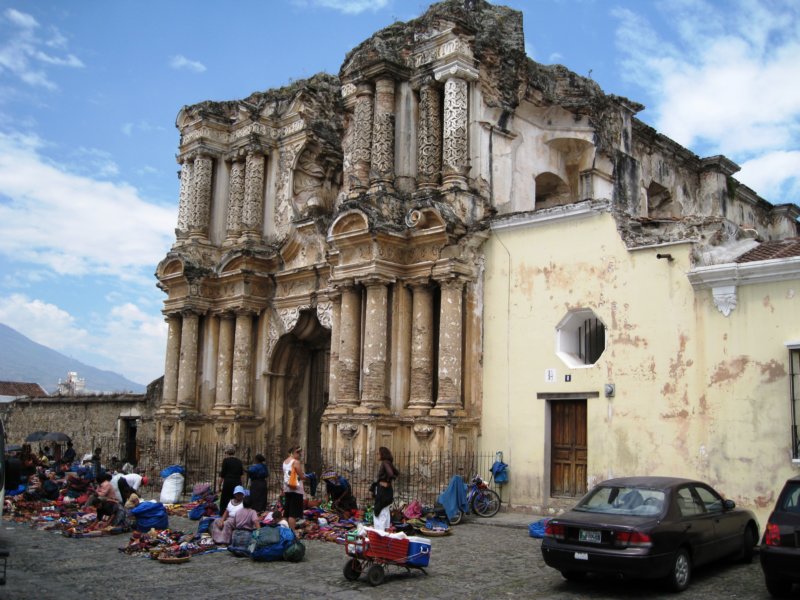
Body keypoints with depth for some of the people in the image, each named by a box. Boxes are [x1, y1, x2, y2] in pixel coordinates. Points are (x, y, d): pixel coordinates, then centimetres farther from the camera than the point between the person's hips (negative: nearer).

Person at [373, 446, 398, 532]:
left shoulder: (385, 463, -16)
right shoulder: (388, 463, 11)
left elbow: (390, 473, -30)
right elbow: (396, 473, 21)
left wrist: (387, 482, -16)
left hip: (383, 490, -10)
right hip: (384, 490, 10)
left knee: (380, 511, -8)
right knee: (386, 511, 14)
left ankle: (380, 531, -8)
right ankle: (386, 528, 20)